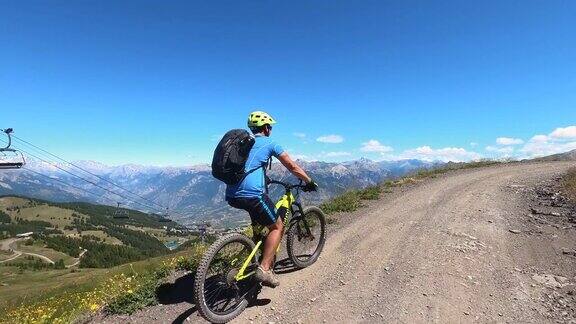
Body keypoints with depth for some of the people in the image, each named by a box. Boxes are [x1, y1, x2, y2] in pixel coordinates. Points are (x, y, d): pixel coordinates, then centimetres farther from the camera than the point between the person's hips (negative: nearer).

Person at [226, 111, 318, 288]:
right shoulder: (270, 143, 4)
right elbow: (293, 167, 5)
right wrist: (310, 182, 17)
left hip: (231, 195, 8)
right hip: (251, 194, -8)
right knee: (277, 226, 10)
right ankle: (264, 269, 1)